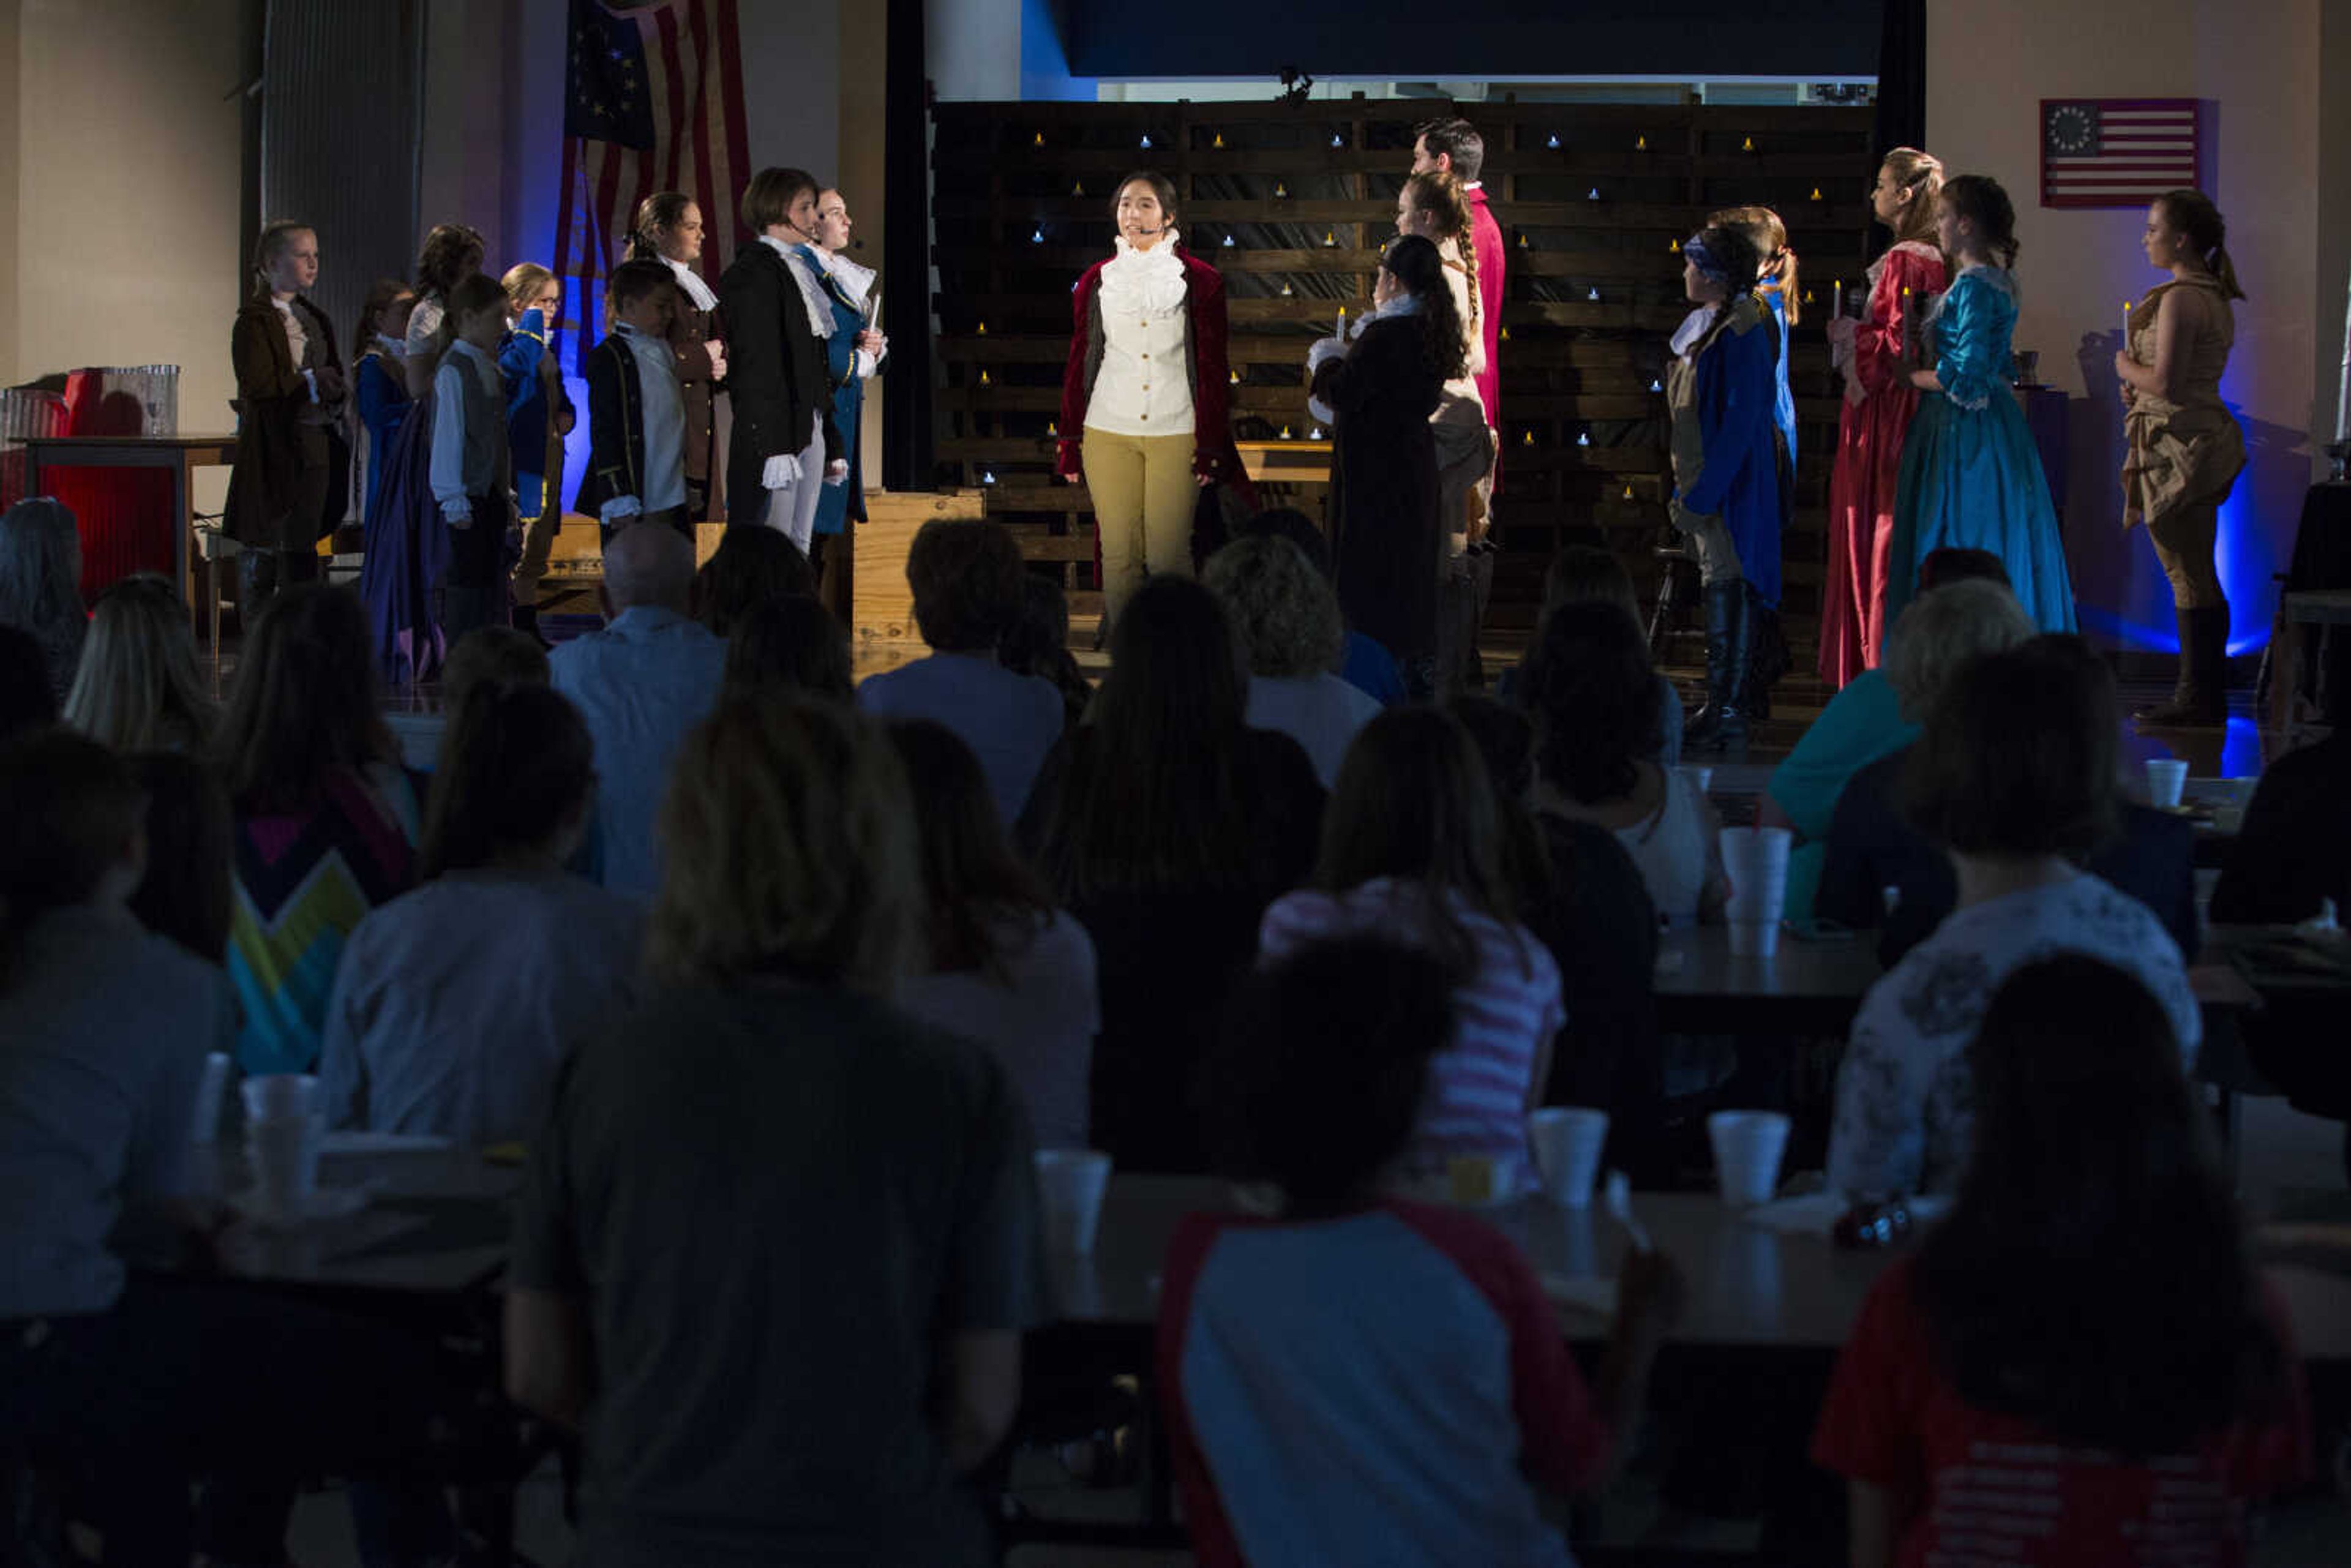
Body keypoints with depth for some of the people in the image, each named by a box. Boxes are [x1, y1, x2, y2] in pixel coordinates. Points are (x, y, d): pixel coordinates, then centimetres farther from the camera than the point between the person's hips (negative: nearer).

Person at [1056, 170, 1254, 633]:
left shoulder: (1199, 280, 2)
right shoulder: (1097, 281, 9)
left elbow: (1213, 369, 3)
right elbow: (1078, 365, 13)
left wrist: (1210, 447, -3)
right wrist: (1070, 446, 9)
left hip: (1175, 434, -2)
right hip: (1108, 434, 2)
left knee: (1168, 557, -5)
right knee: (1118, 554, 0)